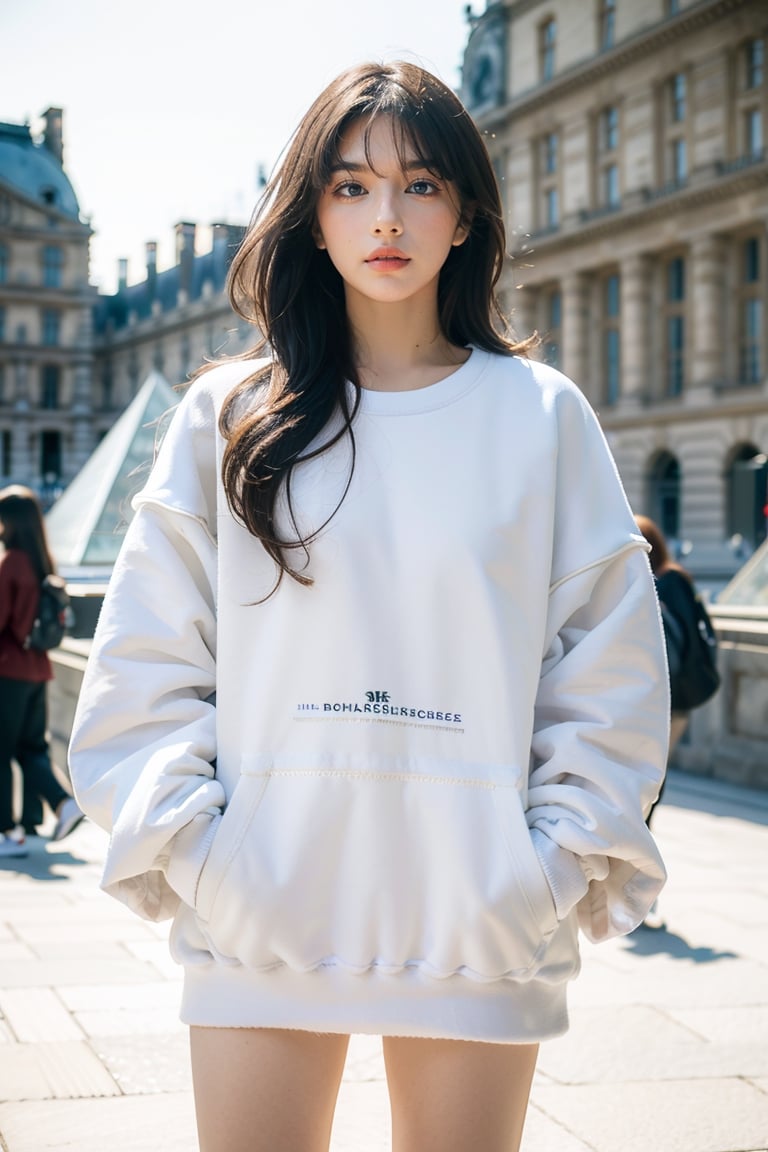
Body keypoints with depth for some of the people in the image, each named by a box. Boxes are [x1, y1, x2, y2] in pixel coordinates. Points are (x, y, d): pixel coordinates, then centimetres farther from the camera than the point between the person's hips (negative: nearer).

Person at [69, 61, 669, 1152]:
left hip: (483, 926, 0)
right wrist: (190, 849, -5)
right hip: (261, 908, 0)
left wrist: (559, 865, -2)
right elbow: (146, 663, 4)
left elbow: (610, 666, 5)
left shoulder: (543, 417, 5)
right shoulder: (227, 417, 6)